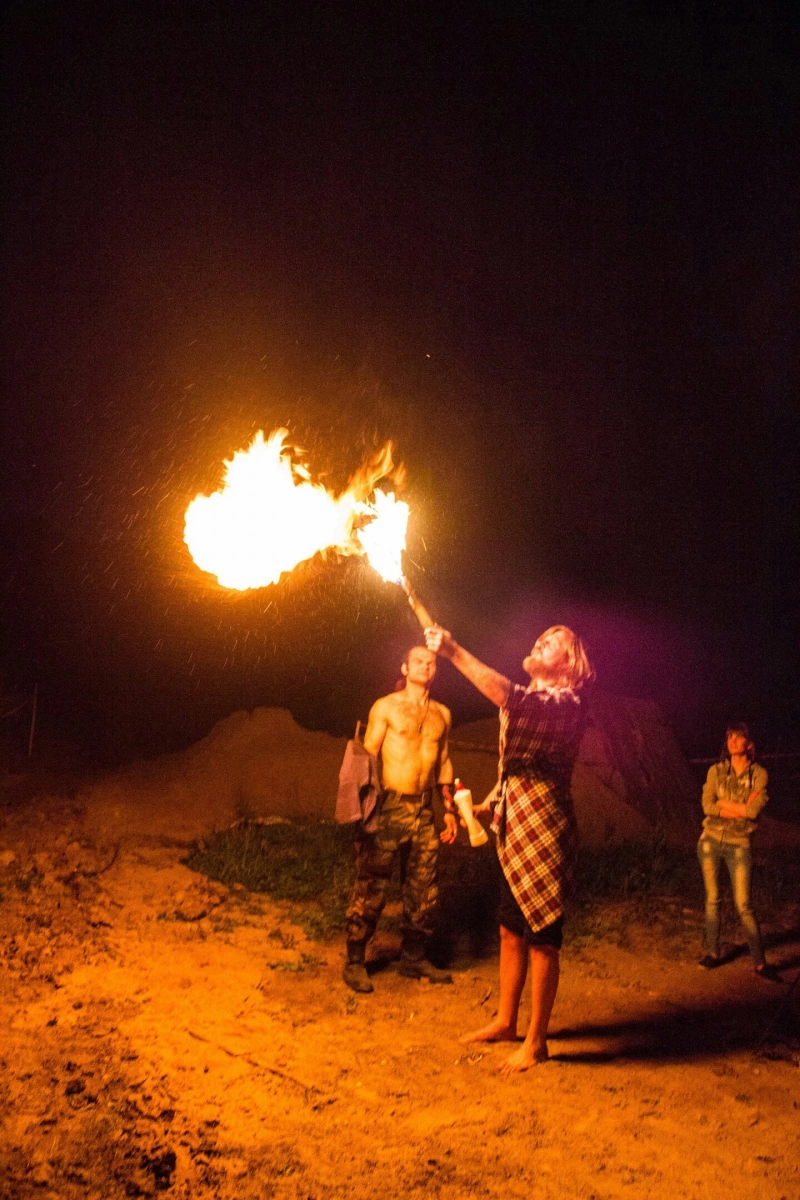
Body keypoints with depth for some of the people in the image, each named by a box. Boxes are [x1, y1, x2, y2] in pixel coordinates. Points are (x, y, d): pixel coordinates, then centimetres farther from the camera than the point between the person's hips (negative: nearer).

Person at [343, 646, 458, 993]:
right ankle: (354, 962, 8)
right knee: (371, 888, -3)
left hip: (424, 811, 5)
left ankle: (413, 957, 24)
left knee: (424, 890, 9)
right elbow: (368, 758, -3)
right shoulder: (385, 707, -1)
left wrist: (449, 809, 15)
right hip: (388, 808, -5)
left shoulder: (441, 713, 13)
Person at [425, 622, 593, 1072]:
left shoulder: (566, 704, -15)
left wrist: (453, 650, -35)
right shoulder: (529, 699, 14)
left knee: (541, 940, 2)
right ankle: (506, 1021, 33)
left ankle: (536, 1041, 15)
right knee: (511, 932, 18)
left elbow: (509, 696, -35)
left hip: (544, 837, -9)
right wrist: (490, 803, 13)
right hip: (515, 833, 9)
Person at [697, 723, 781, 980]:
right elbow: (707, 806, -10)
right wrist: (741, 807, -13)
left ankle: (760, 962, 6)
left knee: (743, 905, -4)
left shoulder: (758, 774, -5)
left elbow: (754, 810, -17)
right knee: (712, 899, 9)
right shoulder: (716, 771, 1)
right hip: (711, 841, 2)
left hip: (739, 845, -2)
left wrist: (723, 803, -10)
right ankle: (713, 953, 21)